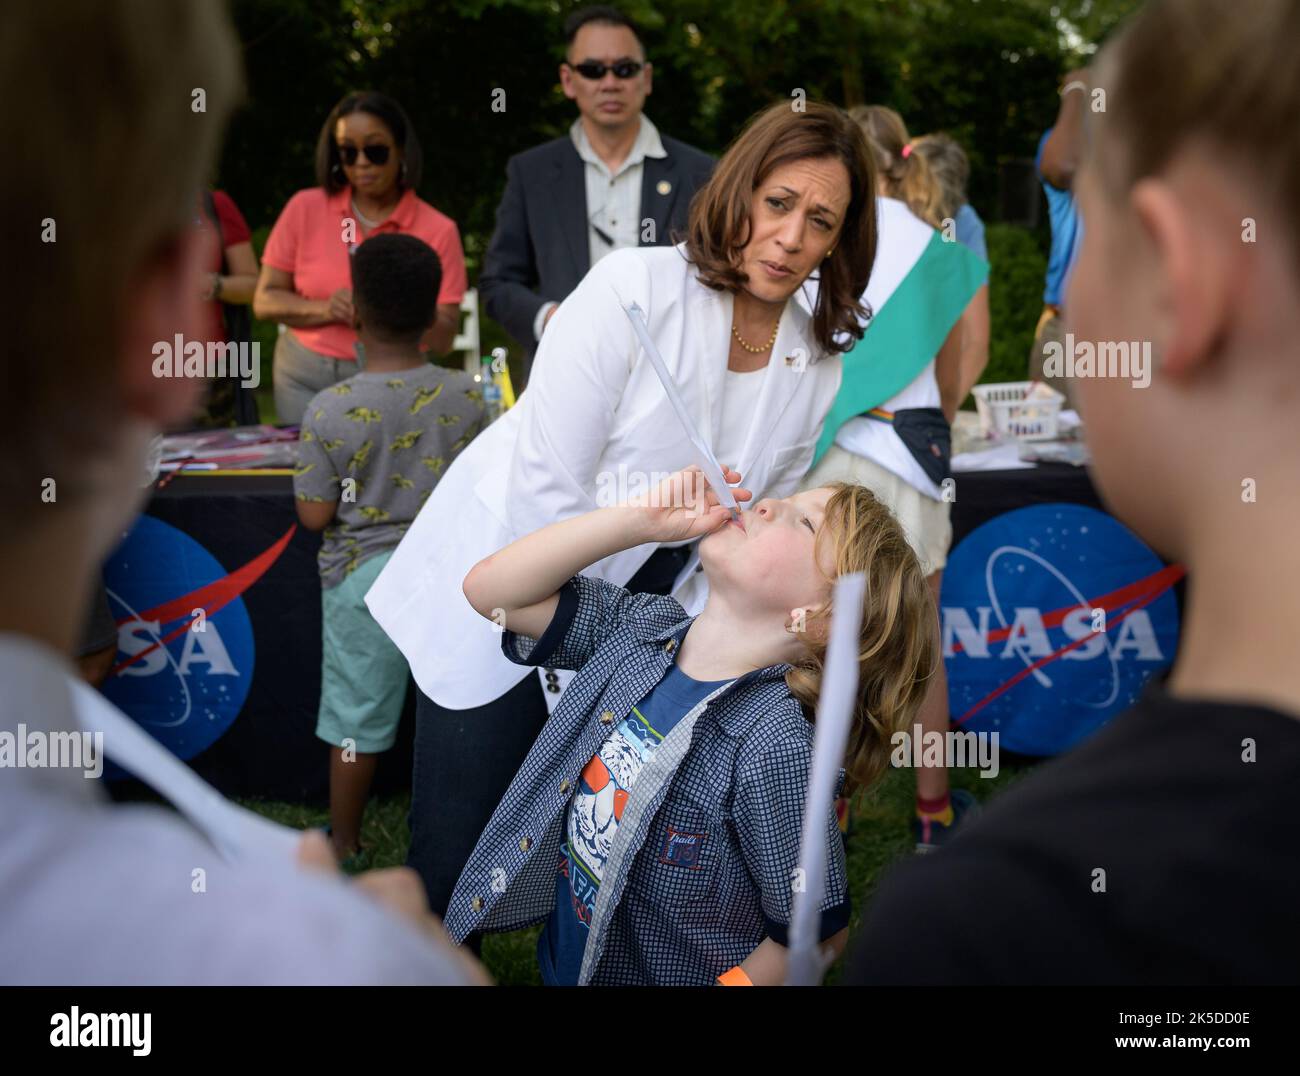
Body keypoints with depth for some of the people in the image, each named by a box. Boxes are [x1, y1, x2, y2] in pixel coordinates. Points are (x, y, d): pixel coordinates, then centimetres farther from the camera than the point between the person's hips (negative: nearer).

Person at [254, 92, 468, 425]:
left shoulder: (438, 230, -4)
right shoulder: (304, 208, 1)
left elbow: (442, 338, -5)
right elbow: (265, 300, 2)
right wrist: (324, 310, -14)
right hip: (304, 381, 1)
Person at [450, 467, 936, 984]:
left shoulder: (773, 747, -30)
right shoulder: (640, 628, -11)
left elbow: (816, 935, -23)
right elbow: (491, 590, -13)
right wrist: (639, 518, -21)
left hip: (673, 976, -5)